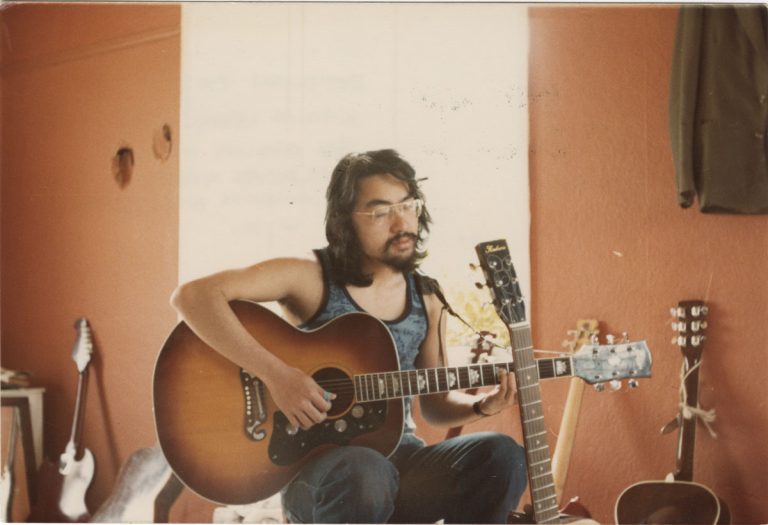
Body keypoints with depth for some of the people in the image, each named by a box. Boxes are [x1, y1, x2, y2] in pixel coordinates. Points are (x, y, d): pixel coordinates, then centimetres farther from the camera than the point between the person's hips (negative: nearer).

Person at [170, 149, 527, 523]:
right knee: (365, 474, -40)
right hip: (312, 461, -5)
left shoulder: (426, 299, 7)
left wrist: (481, 405, -5)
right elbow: (192, 296, -20)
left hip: (397, 456, 5)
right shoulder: (310, 278, -8)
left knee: (500, 456, -22)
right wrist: (276, 374, -26)